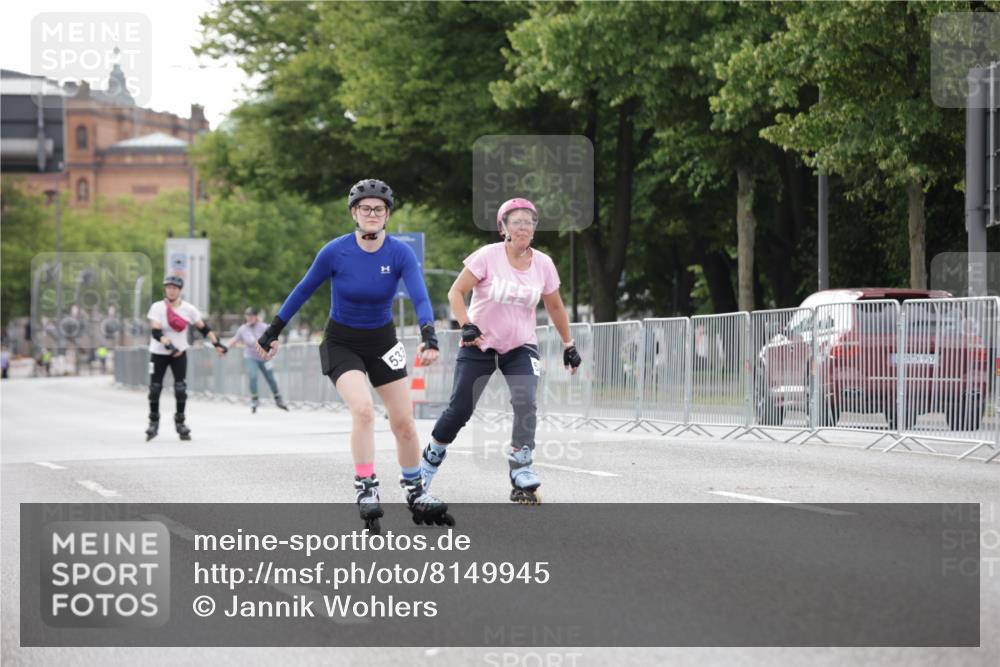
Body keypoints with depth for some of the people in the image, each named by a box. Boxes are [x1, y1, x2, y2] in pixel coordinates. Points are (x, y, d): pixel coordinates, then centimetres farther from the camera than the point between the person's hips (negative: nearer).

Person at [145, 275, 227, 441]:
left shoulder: (188, 309, -6)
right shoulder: (157, 308, -12)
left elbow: (203, 328, 0)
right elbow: (155, 332, -21)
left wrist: (217, 343, -9)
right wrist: (168, 345, -37)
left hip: (179, 353, 1)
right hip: (158, 353, -1)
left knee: (181, 388, -7)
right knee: (155, 388, 0)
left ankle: (180, 421, 7)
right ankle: (153, 422, 15)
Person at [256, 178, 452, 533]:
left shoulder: (400, 253, -15)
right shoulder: (335, 252, -17)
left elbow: (420, 298, -24)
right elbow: (303, 291, -4)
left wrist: (428, 336, -42)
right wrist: (273, 332, 1)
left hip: (382, 342, 2)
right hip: (341, 342, -2)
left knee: (404, 421, 3)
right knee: (363, 409, -25)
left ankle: (415, 493, 21)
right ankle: (365, 489, -17)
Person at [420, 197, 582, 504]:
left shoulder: (543, 264, -4)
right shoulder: (488, 256, -14)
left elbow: (554, 306, 11)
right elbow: (456, 292, -12)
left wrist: (568, 345, 14)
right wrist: (467, 326, -26)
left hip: (521, 347, 2)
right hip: (480, 344, -2)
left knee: (525, 402, -21)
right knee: (459, 409, -2)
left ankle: (522, 478, -14)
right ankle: (431, 457, 25)